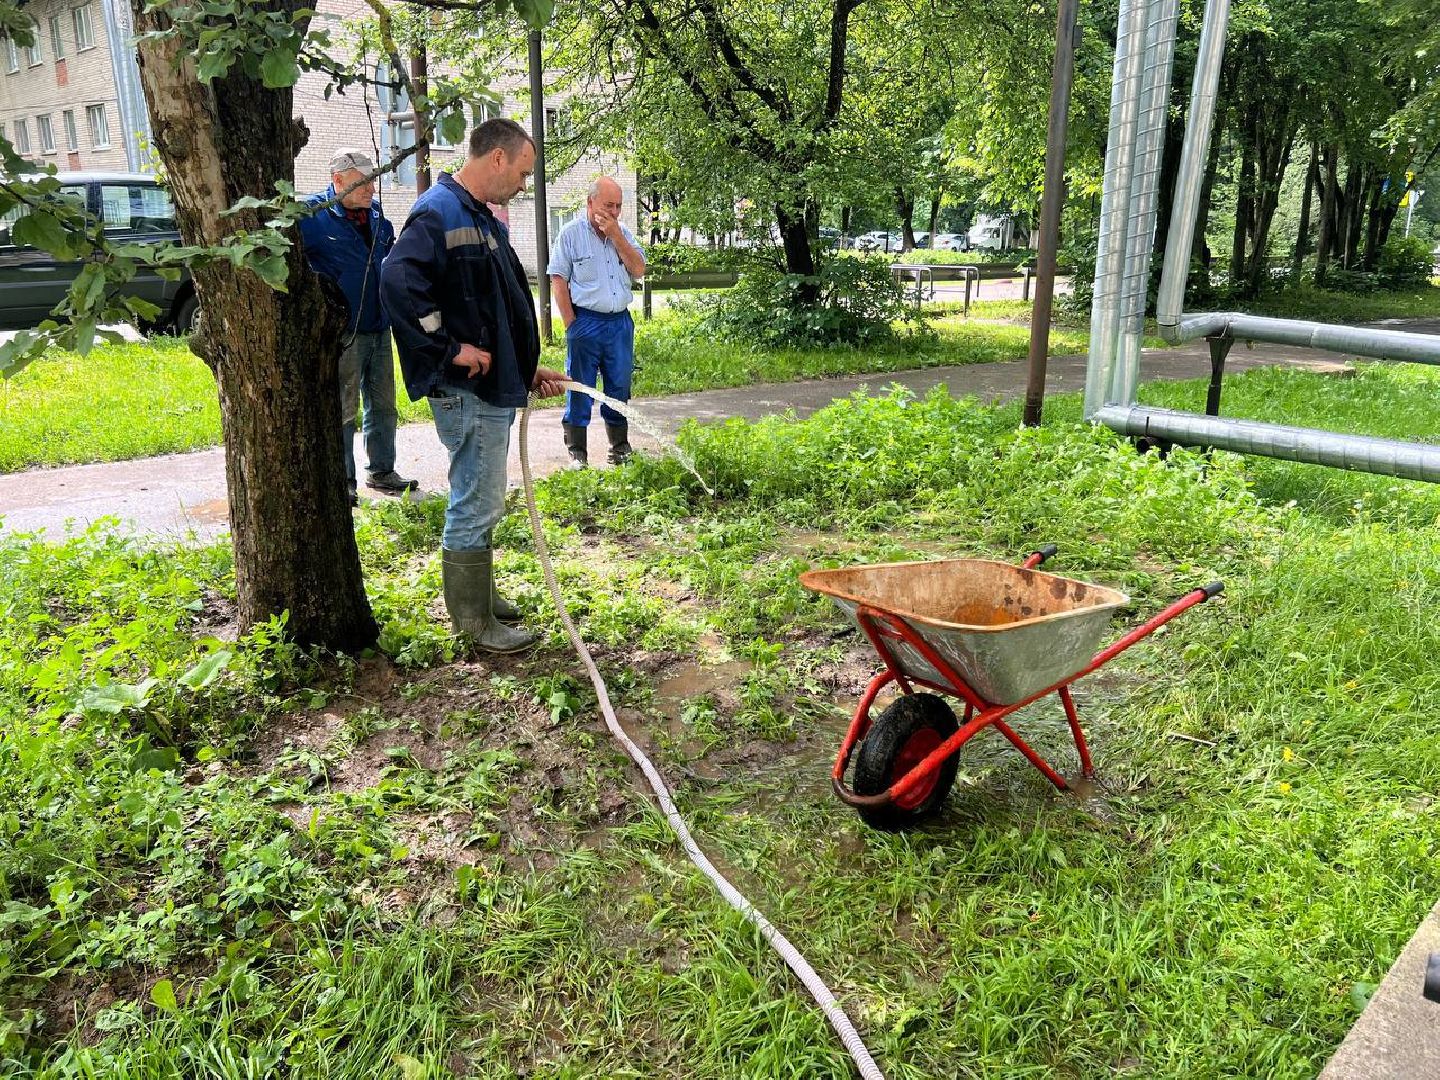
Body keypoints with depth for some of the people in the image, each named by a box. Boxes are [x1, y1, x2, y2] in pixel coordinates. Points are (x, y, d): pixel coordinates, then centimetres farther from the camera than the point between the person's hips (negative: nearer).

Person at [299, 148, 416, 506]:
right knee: (342, 409, 2)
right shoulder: (312, 215, -11)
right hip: (343, 332, -7)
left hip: (380, 329, 7)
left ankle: (382, 470, 27)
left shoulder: (375, 214, 9)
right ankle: (343, 481, 12)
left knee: (383, 405, 14)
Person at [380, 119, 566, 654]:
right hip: (467, 391, -10)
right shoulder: (439, 212, -15)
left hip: (496, 387, 10)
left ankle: (479, 593, 34)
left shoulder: (484, 221, 17)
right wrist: (450, 348, -25)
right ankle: (474, 623, 9)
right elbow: (398, 280, -31)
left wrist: (529, 367, 18)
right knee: (476, 506, -2)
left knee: (479, 502, 20)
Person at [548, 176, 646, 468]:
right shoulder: (571, 233, -2)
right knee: (580, 388, 1)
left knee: (620, 387, 10)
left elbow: (639, 270, 2)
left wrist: (616, 236, -7)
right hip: (586, 321, -4)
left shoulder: (623, 233, 11)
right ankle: (577, 452, 9)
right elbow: (558, 279, -5)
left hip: (620, 322, 4)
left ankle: (620, 447, 22)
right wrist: (571, 324, -10)